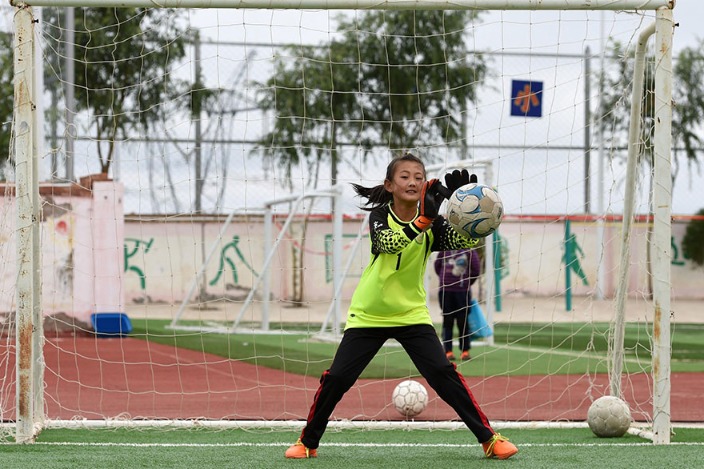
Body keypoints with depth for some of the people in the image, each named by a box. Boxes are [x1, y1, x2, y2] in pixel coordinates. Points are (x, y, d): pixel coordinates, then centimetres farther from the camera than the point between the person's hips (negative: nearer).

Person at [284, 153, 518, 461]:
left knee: (443, 374, -13)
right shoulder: (380, 216, -11)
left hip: (412, 314, 1)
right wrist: (423, 219, -50)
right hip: (368, 316, -1)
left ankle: (488, 438, -8)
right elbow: (389, 243, -33)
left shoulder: (431, 224, -5)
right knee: (336, 378, -4)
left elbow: (466, 239, -22)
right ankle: (308, 442, 15)